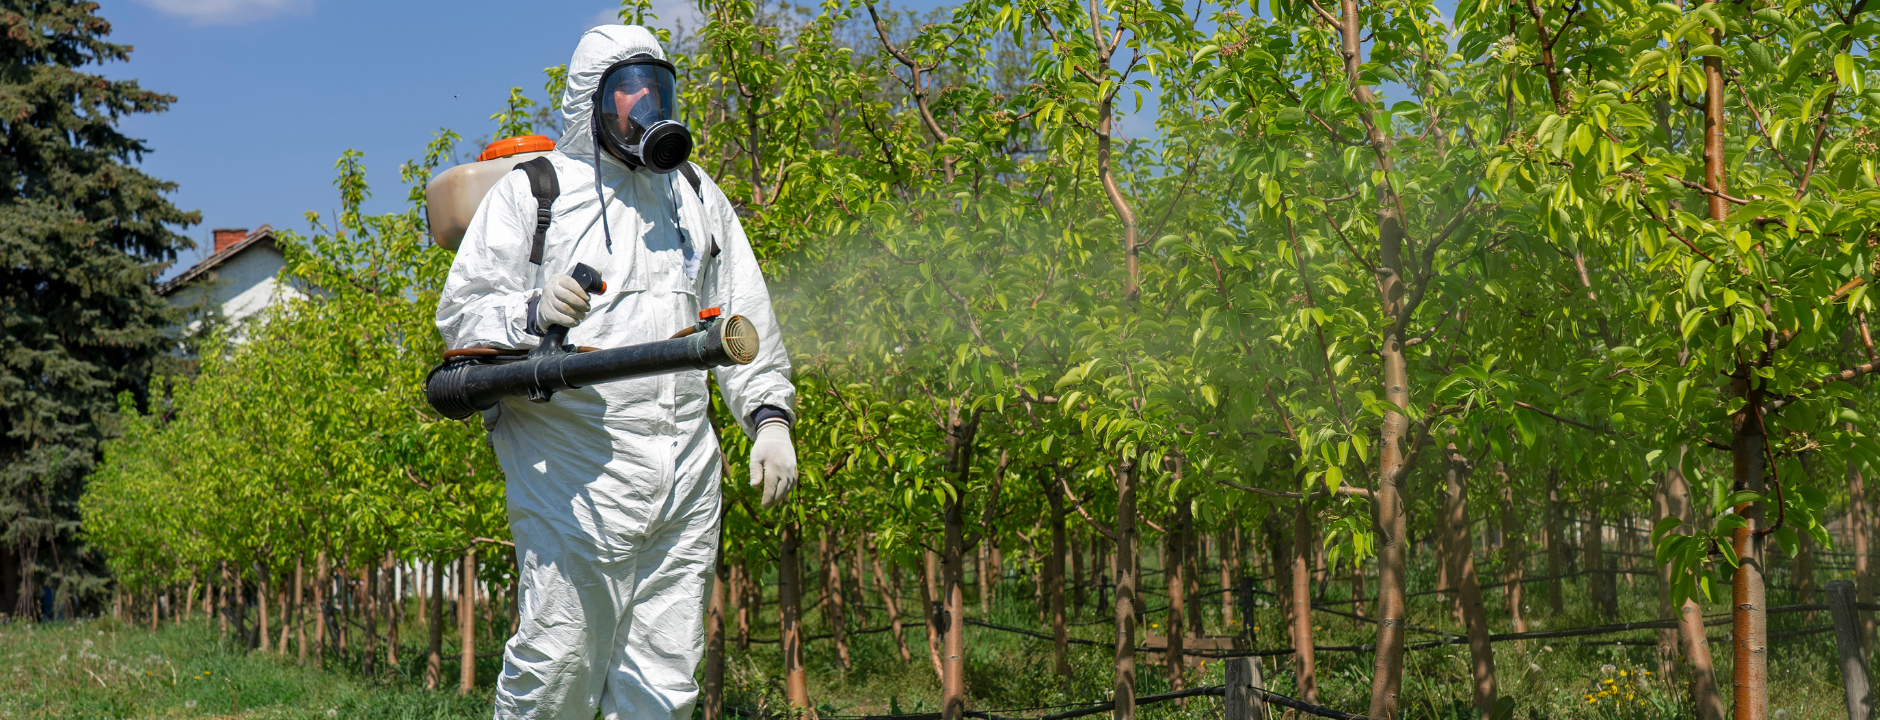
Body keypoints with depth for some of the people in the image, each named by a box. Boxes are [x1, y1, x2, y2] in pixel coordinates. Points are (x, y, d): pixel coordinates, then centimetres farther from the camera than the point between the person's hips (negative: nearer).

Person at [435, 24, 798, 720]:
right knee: (558, 659, -8)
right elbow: (461, 312, 1)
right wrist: (533, 313, -20)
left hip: (686, 471, 5)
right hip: (574, 466, -4)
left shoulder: (697, 198, 19)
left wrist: (770, 415, 8)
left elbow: (745, 317, 21)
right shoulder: (529, 192, 5)